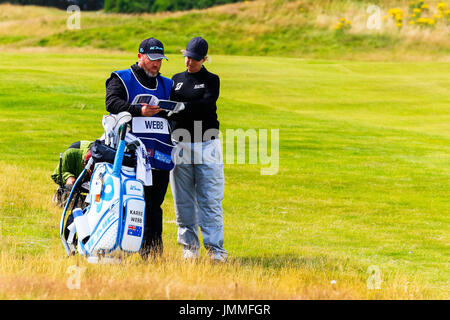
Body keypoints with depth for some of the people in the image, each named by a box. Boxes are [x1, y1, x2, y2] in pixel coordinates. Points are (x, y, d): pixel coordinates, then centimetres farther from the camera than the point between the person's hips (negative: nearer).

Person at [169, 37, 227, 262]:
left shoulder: (211, 80, 5)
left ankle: (215, 247, -6)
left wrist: (181, 106, -25)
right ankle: (189, 245, 8)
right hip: (180, 144, 3)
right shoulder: (176, 80, 16)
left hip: (207, 144, -3)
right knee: (184, 200, 2)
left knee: (210, 199, -6)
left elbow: (207, 104, -13)